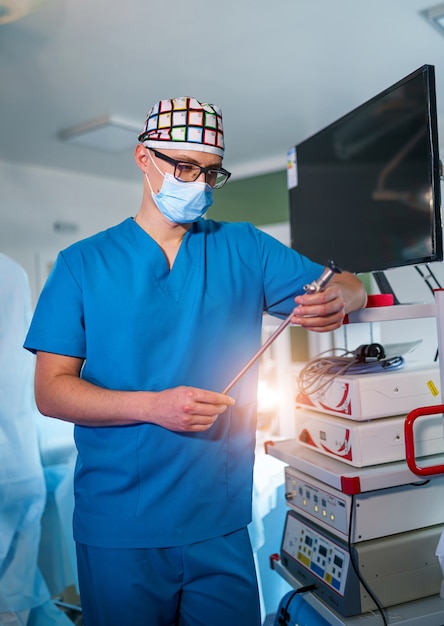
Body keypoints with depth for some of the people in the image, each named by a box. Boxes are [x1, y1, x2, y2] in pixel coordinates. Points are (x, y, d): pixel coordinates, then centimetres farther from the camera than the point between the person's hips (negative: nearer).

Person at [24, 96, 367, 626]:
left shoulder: (244, 249, 4)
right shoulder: (83, 263, -2)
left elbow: (348, 287, 5)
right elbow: (50, 391, -6)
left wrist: (338, 299, -20)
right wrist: (155, 407, -20)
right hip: (117, 529, -1)